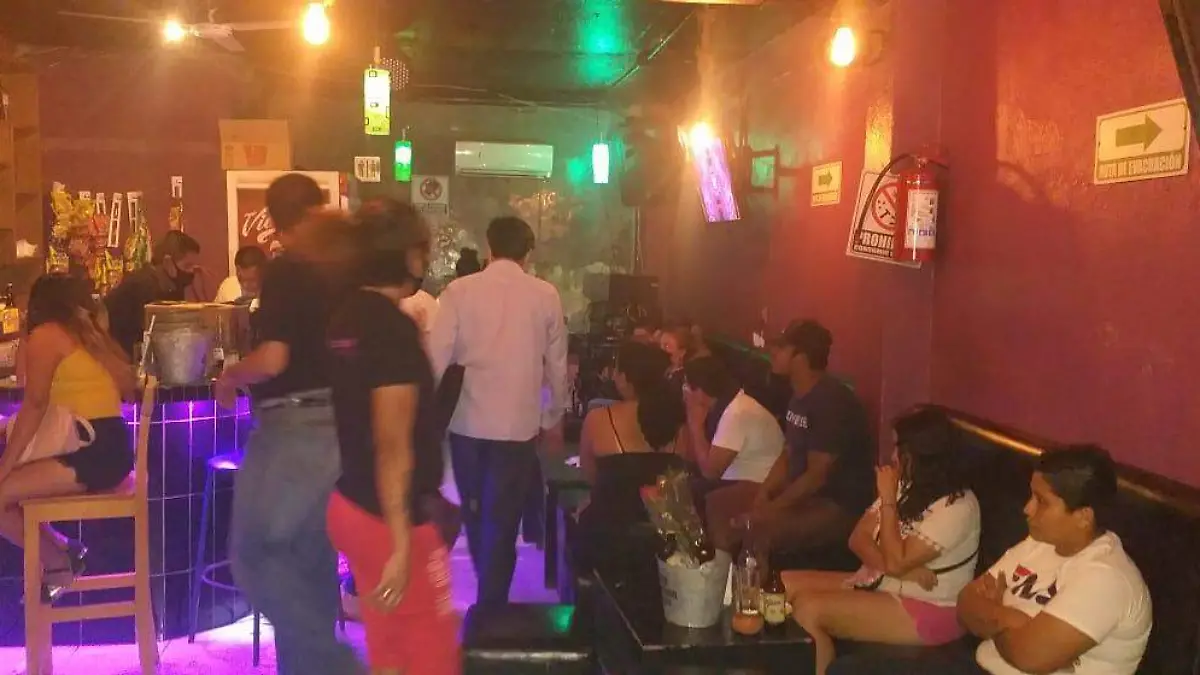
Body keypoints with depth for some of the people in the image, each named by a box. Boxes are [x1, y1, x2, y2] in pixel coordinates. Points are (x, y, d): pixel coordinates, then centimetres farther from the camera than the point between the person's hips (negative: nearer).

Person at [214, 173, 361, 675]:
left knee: (254, 554, 3)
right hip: (338, 427, 8)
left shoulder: (284, 272, -12)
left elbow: (272, 359, -21)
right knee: (312, 559, 16)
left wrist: (229, 377, -3)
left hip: (293, 428, -7)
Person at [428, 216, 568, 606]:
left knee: (475, 514, 21)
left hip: (467, 420, 2)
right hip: (519, 424, -2)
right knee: (502, 521, 7)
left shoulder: (458, 291, -4)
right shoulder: (546, 295, -1)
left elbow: (437, 358, -7)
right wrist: (554, 420, 16)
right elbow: (556, 365, 3)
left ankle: (488, 599, 39)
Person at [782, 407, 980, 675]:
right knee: (787, 584, -7)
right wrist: (903, 569, -17)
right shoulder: (907, 486, 7)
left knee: (809, 609, -25)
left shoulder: (957, 507, -19)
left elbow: (895, 562, -24)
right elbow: (859, 538, 1)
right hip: (880, 584, 9)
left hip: (928, 611, -9)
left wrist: (888, 499, -18)